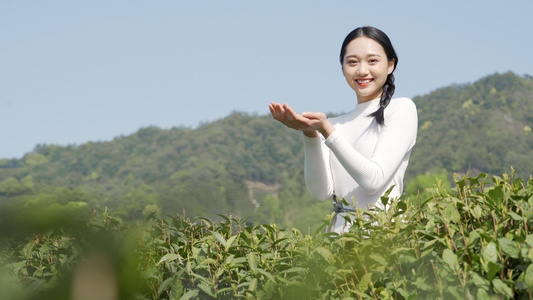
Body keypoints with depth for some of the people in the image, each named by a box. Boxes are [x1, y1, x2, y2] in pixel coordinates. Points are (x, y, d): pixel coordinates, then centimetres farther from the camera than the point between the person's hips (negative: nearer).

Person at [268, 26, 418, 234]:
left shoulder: (401, 108, 4)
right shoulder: (337, 125, 16)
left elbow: (374, 180, -8)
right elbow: (321, 192, 4)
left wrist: (327, 131, -13)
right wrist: (310, 134, -7)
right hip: (339, 233, 3)